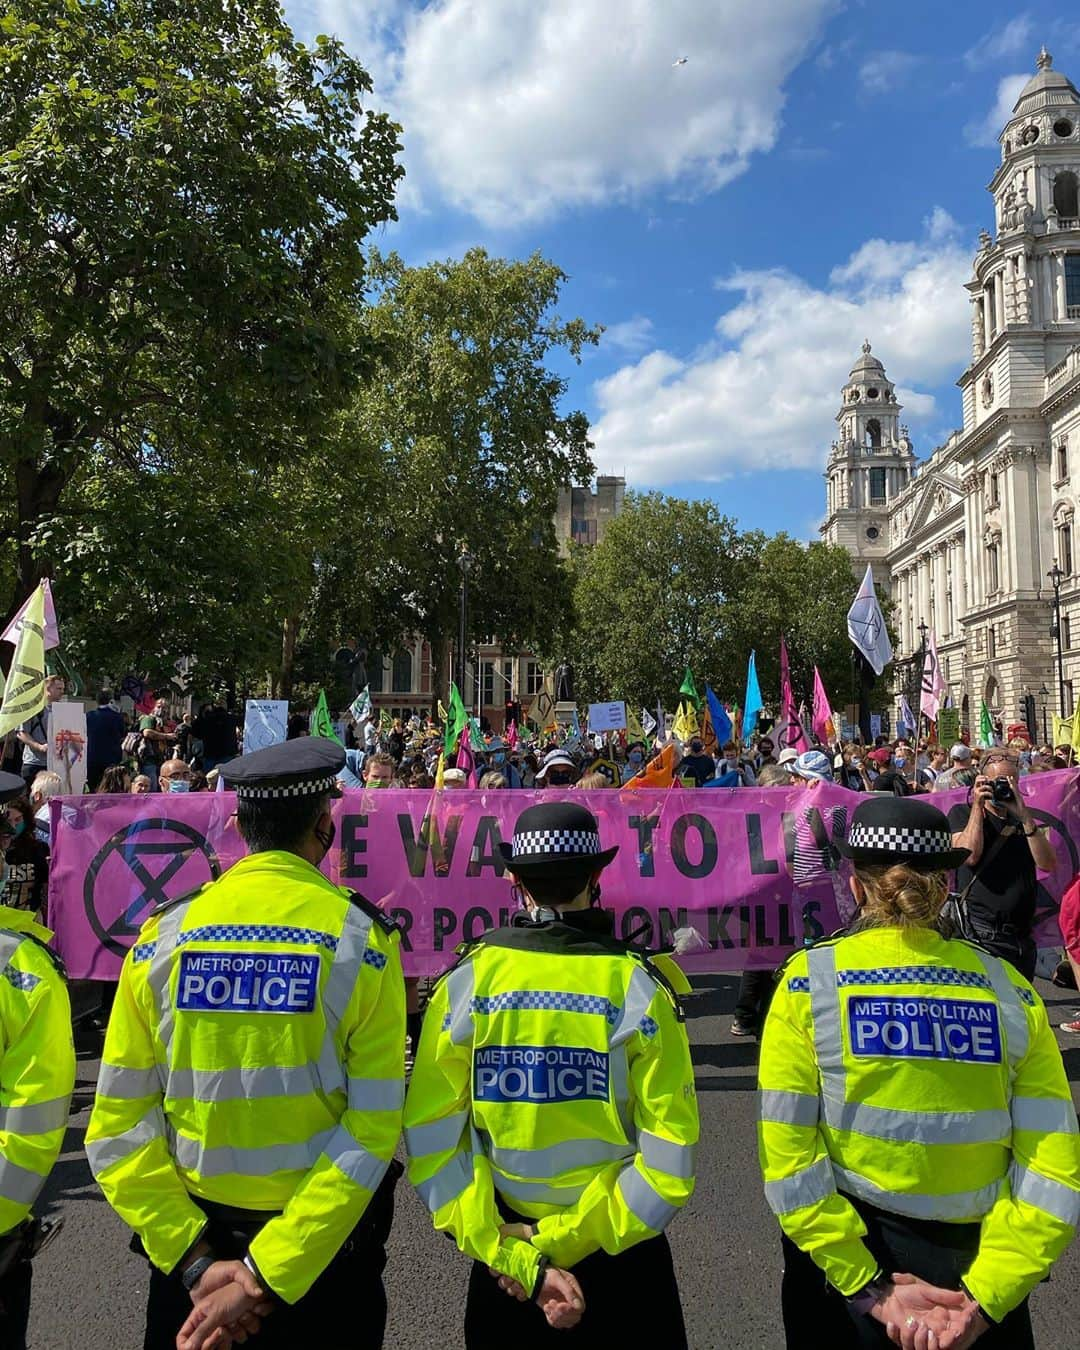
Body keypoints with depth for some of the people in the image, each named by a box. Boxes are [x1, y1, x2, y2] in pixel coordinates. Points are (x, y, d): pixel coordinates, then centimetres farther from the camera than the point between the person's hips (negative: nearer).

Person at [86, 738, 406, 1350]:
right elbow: (372, 1131, -18)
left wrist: (196, 1260, -9)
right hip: (327, 1252, -1)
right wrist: (266, 1276, -15)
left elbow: (118, 1127, -9)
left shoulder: (163, 933, -7)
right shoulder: (363, 938, -13)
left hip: (190, 1243, 2)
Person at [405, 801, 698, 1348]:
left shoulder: (466, 980, -11)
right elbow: (670, 1158, -16)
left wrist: (516, 1255, -12)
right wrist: (564, 1240, -11)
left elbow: (429, 1138, -13)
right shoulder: (639, 985, -14)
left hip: (503, 1247, 1)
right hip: (622, 1260, 0)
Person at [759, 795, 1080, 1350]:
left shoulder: (810, 979, -13)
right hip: (975, 1272, 2)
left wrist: (868, 1289, -11)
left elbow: (788, 1158, -16)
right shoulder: (1009, 989, -6)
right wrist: (981, 1298, -10)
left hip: (844, 1264, -1)